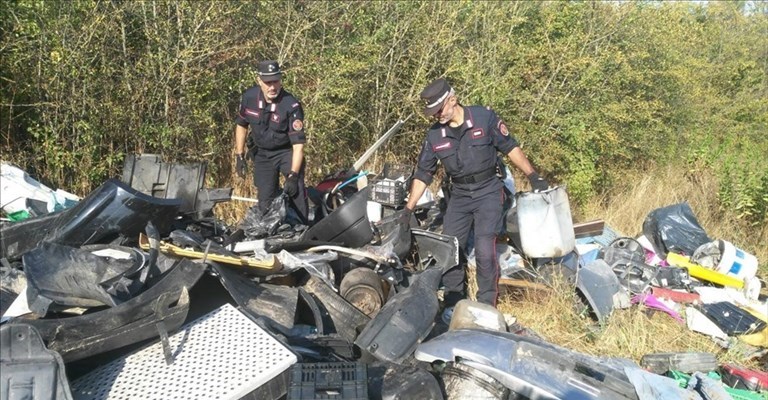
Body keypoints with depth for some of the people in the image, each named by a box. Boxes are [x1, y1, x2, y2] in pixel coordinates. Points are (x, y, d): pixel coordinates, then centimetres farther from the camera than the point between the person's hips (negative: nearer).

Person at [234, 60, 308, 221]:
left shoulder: (291, 105, -25)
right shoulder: (249, 97, -11)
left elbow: (298, 143, -25)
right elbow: (241, 125, 7)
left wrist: (293, 176, -29)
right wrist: (239, 156, 5)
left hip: (287, 152, -4)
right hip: (261, 153, 4)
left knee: (295, 189, -23)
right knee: (266, 198, 4)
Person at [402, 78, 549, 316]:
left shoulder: (484, 118, -9)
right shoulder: (434, 135, -1)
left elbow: (510, 148, -1)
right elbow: (423, 174, 5)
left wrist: (533, 176, -6)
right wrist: (408, 209, 3)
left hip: (488, 192, -4)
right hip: (459, 195, 4)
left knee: (484, 249, -14)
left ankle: (487, 306, -1)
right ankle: (453, 303, 14)